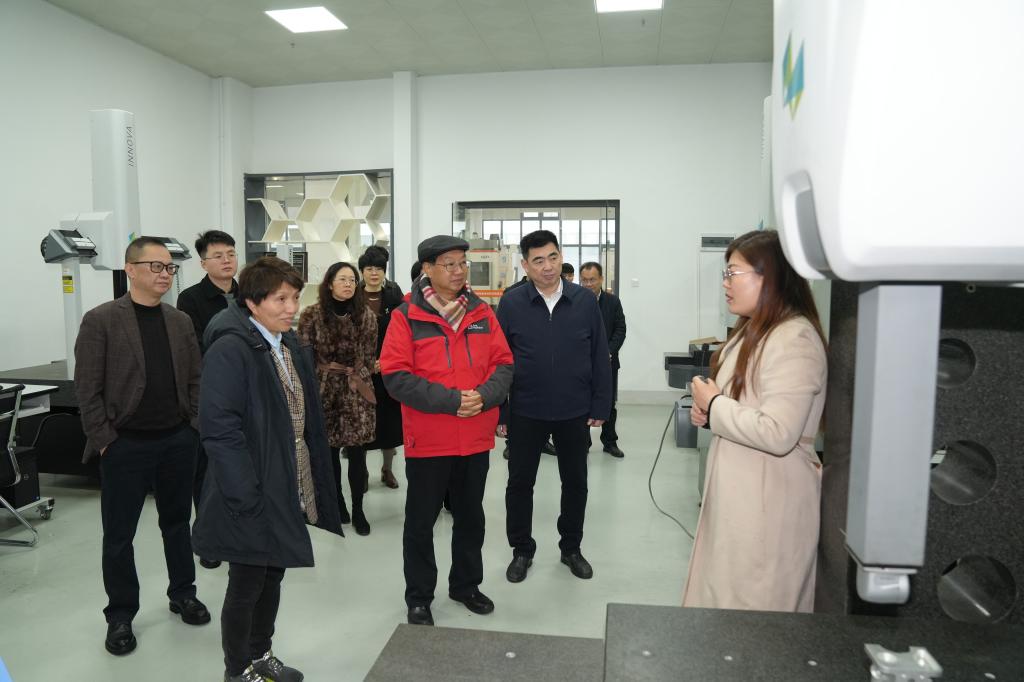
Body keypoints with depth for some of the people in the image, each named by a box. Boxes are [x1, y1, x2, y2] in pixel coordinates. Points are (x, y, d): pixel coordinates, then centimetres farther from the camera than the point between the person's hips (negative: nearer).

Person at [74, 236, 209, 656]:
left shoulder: (181, 322, 6)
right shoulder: (101, 320, -7)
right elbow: (88, 388, -8)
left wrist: (194, 425, 2)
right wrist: (104, 441, -11)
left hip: (178, 441, 4)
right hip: (125, 445, -3)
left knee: (177, 522, 16)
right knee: (119, 534, 8)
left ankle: (183, 594, 34)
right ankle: (120, 615, 25)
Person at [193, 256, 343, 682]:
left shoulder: (293, 347, 9)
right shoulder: (229, 350, -18)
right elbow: (219, 428, -22)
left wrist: (314, 478, 10)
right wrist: (246, 496, -23)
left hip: (288, 488, 8)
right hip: (252, 495, -8)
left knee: (273, 576, 21)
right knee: (246, 585, 9)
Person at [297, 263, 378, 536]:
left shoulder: (366, 316, 3)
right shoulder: (312, 315, -2)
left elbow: (370, 357, 7)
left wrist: (357, 379, 0)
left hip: (356, 394, 1)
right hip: (323, 392, 0)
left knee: (356, 453, -1)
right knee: (329, 452, 8)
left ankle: (358, 510, 12)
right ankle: (337, 503, 24)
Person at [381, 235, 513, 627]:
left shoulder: (482, 313, 4)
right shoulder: (406, 316, -8)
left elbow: (503, 364, 4)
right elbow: (395, 376, -14)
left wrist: (484, 396, -16)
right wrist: (451, 400, -21)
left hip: (476, 437, 4)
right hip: (427, 439, -4)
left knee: (471, 517, 18)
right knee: (420, 521, 9)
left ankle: (466, 585, 38)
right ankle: (418, 598, 27)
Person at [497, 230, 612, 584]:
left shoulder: (585, 300, -3)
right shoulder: (511, 302, -6)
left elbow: (600, 357, 1)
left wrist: (601, 405, -1)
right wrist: (499, 411, -4)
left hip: (575, 412, 1)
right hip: (526, 412, -1)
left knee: (575, 481, 14)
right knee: (520, 482, 10)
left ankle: (571, 547, 34)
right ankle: (522, 550, 30)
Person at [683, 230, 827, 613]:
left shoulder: (795, 340, -20)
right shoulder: (753, 331, 11)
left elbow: (778, 434, -28)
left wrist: (713, 405, -16)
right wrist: (708, 413, 3)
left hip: (768, 504, -9)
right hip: (739, 494, 9)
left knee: (754, 610, 4)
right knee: (726, 596, 18)